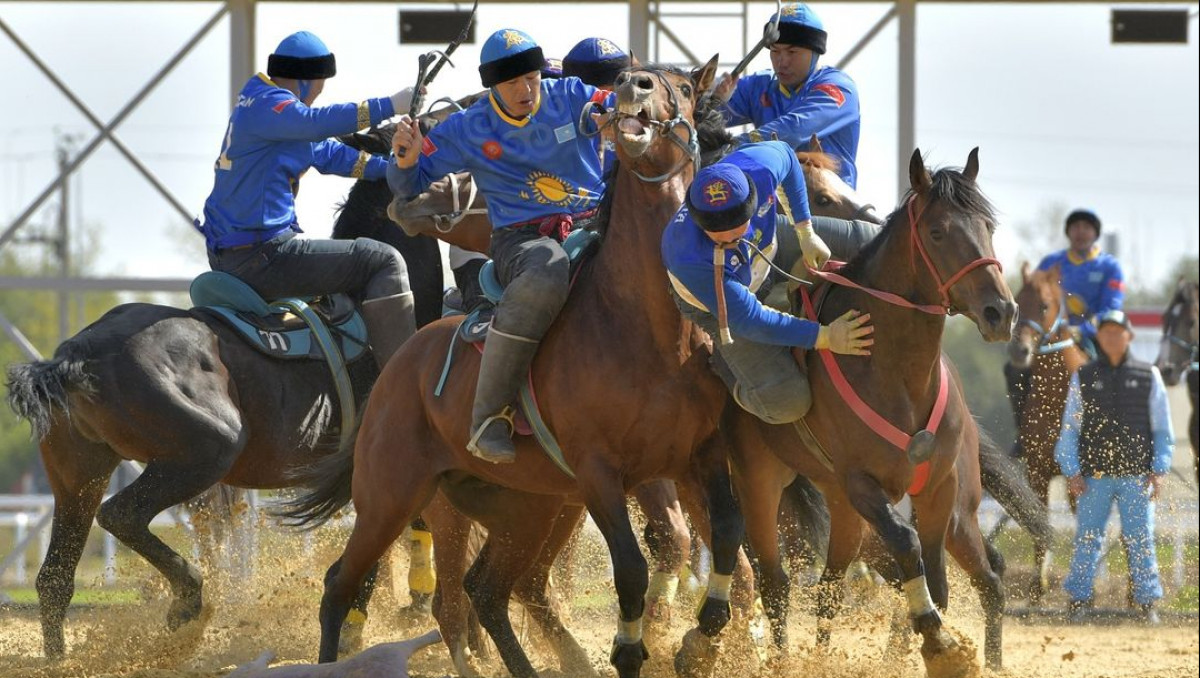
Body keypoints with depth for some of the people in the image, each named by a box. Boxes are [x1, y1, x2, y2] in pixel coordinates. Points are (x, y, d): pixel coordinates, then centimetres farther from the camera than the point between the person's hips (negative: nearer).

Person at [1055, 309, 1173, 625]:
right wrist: (1071, 471, -1)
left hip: (1136, 474, 0)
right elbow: (1069, 429, 8)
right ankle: (1078, 599, 7)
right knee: (1087, 538, 0)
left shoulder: (1148, 376, 8)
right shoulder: (1083, 378, 8)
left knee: (1140, 539, -1)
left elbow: (1163, 429, 8)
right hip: (1094, 475, 0)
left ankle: (1147, 602, 5)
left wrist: (1158, 470, -1)